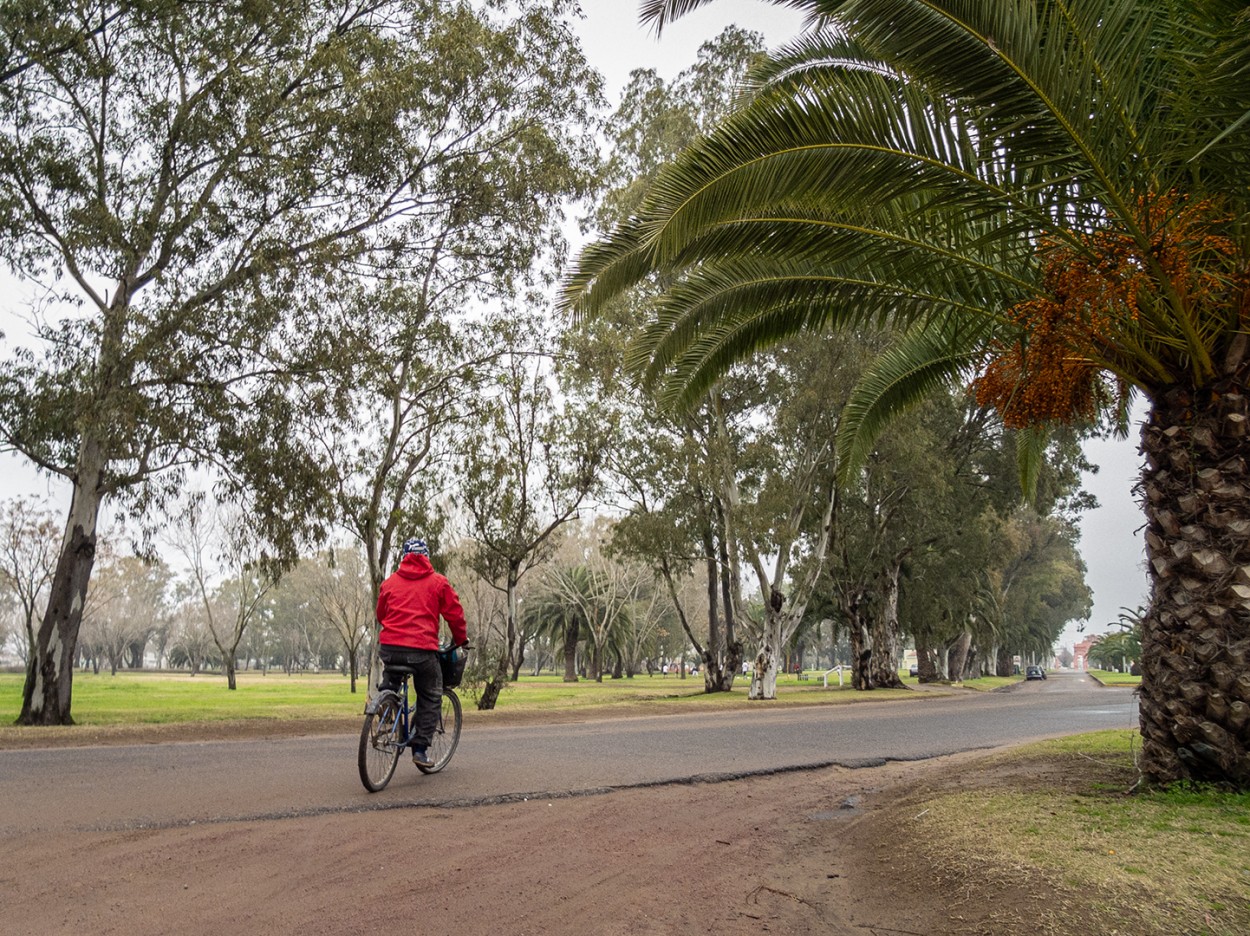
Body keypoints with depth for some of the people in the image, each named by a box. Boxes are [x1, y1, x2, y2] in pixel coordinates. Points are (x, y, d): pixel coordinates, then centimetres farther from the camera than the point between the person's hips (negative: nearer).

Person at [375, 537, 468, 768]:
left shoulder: (390, 582, 13)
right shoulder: (438, 582, 5)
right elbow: (454, 614, 7)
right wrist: (461, 640, 23)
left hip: (389, 647, 3)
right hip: (422, 650, -3)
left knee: (390, 682, 34)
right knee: (431, 699, 13)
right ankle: (420, 749, 8)